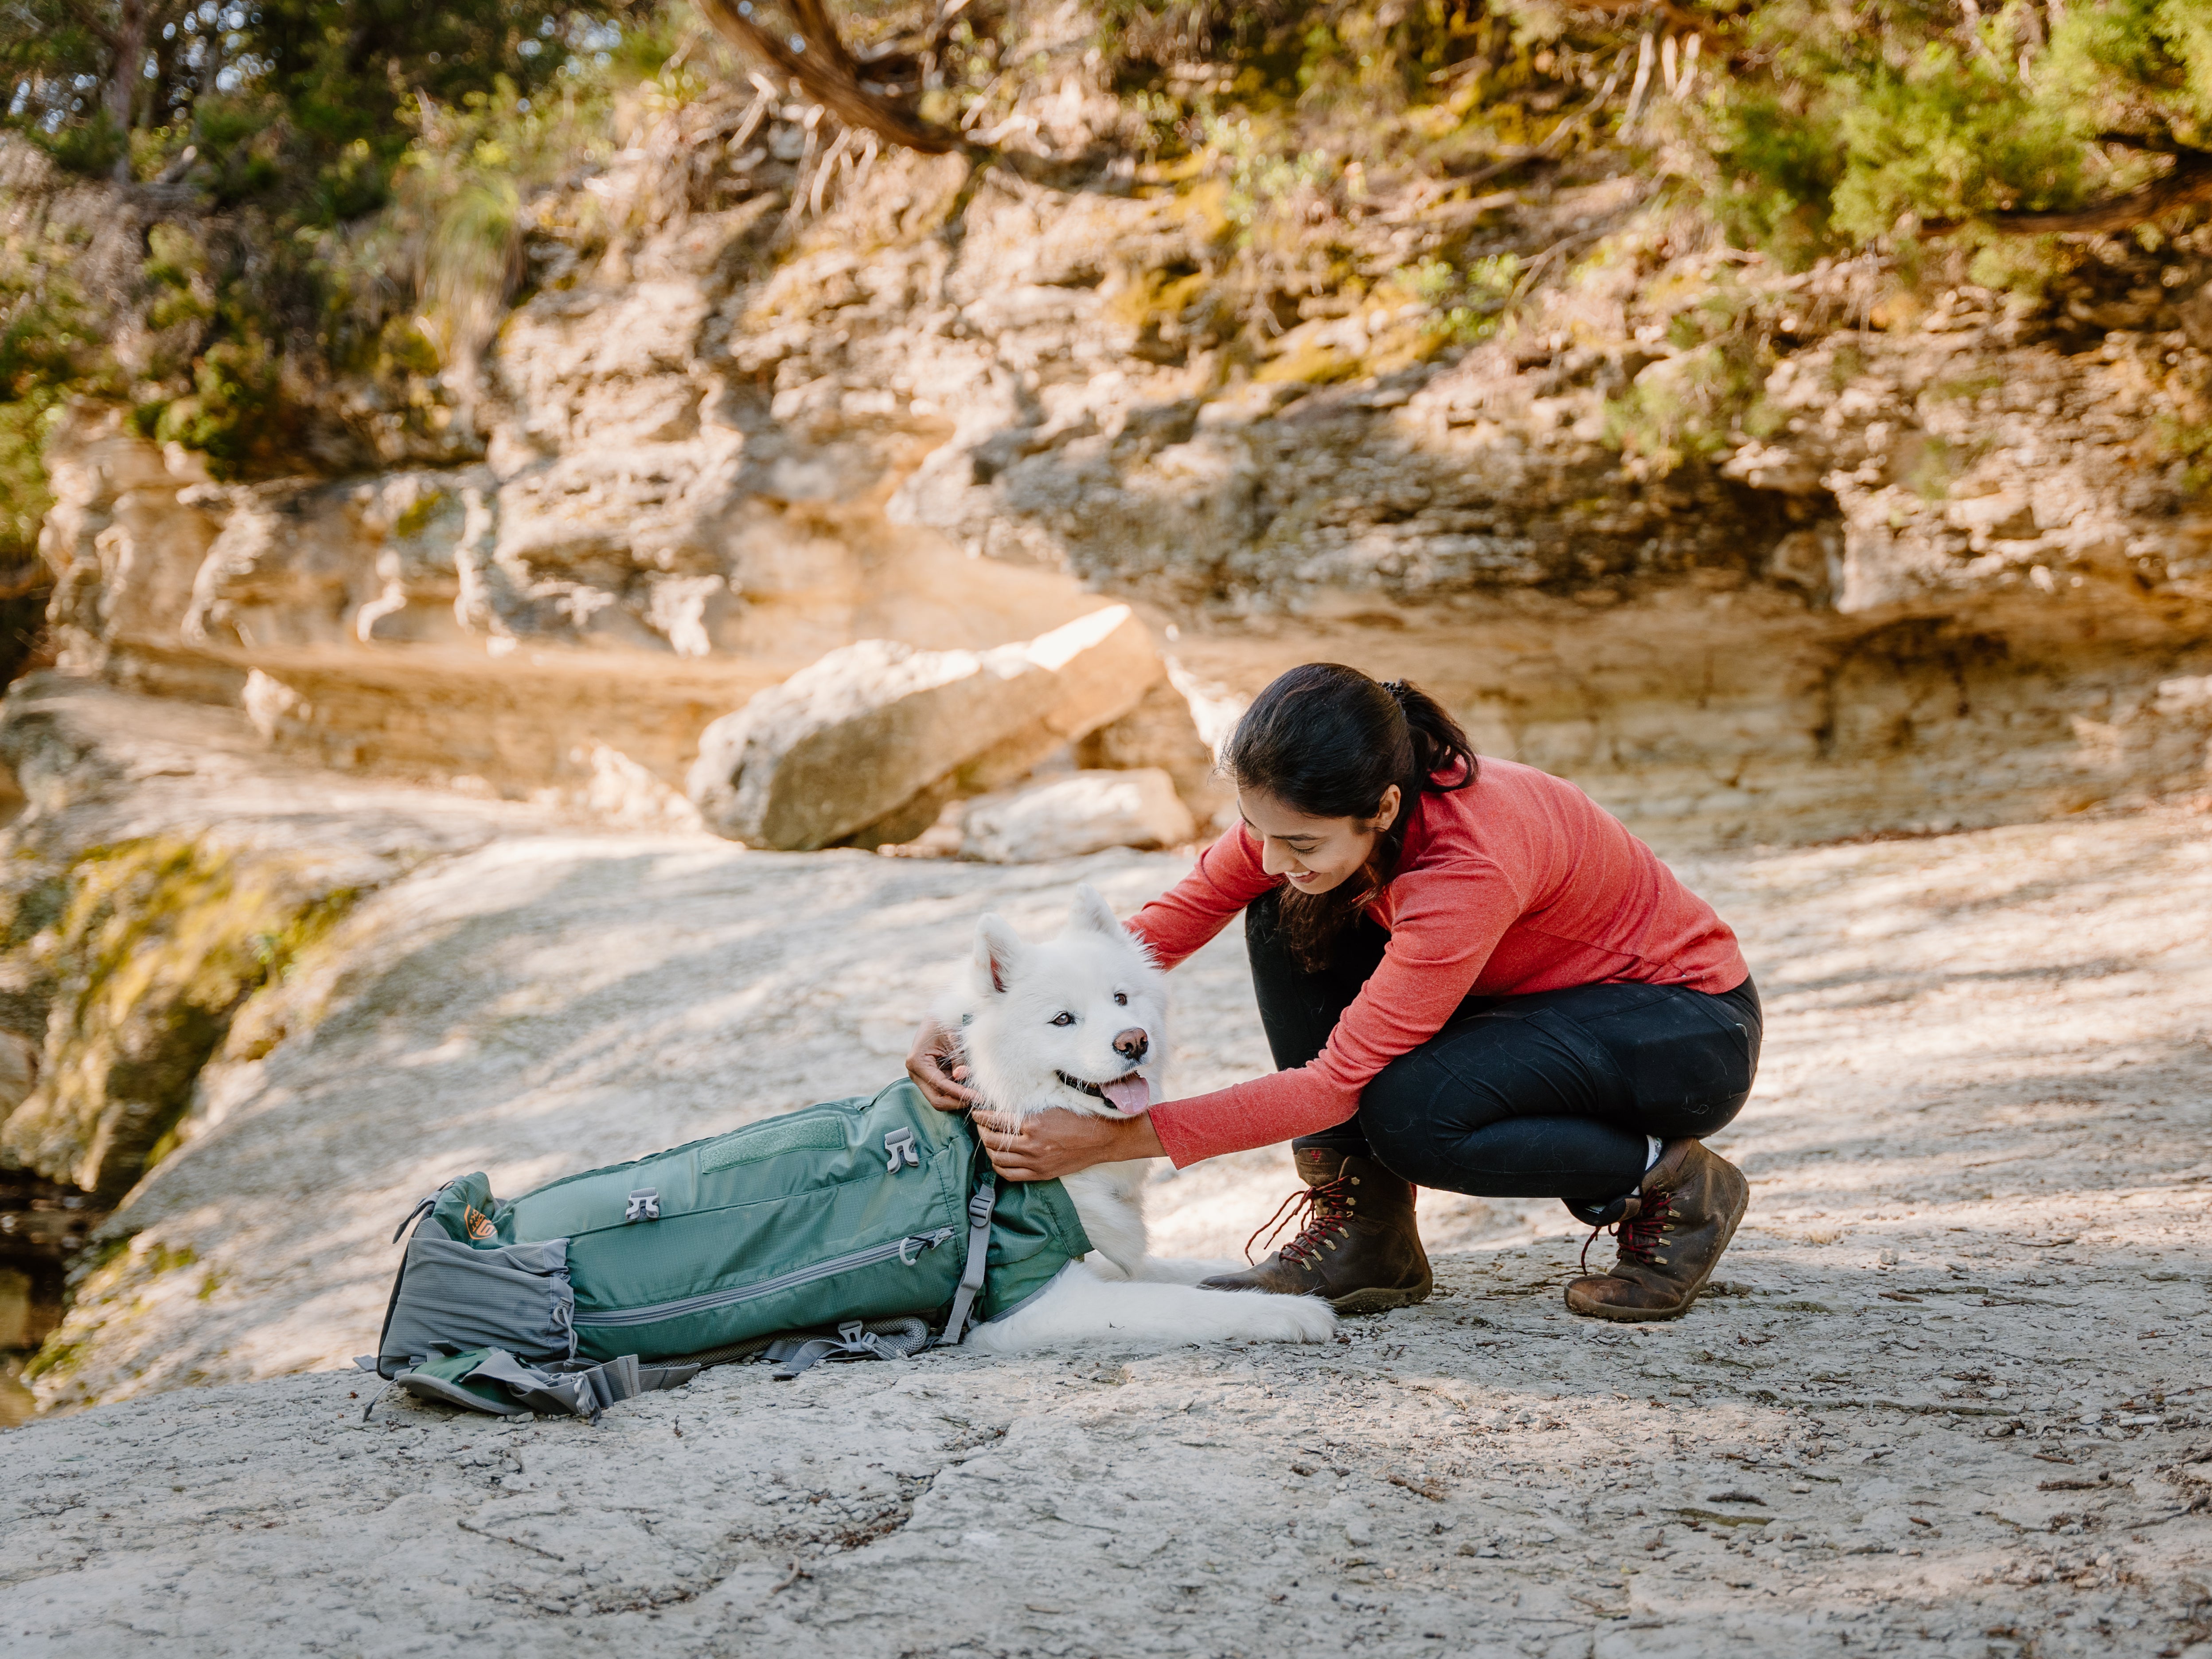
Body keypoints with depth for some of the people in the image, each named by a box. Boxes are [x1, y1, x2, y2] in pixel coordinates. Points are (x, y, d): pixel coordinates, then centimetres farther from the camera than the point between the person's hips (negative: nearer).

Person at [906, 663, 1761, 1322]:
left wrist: (1112, 1139, -36)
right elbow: (1169, 923, -14)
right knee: (1291, 923, -14)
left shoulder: (1471, 863, -38)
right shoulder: (1306, 811, -17)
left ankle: (1674, 1186, -7)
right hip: (1528, 994, 7)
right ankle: (1362, 1233, -4)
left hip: (1691, 1028, -7)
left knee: (1407, 1114, -33)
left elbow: (1337, 1083, -35)